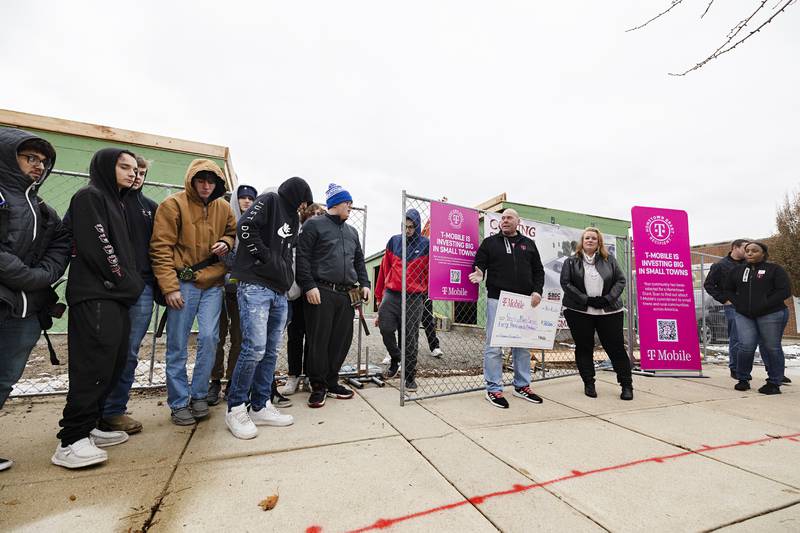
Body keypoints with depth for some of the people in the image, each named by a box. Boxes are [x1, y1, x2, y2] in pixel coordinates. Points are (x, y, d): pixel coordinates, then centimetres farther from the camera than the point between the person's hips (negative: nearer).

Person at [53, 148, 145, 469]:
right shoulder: (89, 196, -2)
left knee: (114, 365, 9)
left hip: (116, 297, 9)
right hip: (95, 296, -9)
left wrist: (132, 285, 11)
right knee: (93, 367, -9)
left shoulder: (115, 202, 24)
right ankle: (71, 442, -1)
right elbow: (96, 247, -13)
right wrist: (128, 283, -7)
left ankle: (87, 427, 19)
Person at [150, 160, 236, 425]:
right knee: (177, 346, 4)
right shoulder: (173, 204, -5)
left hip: (213, 282, 3)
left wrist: (226, 243, -1)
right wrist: (169, 287, -13)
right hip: (183, 282, -3)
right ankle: (179, 402, 18)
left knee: (209, 338, 0)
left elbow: (233, 232, 24)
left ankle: (199, 395, 19)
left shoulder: (223, 208, 7)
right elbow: (160, 248, -8)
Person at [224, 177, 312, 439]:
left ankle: (260, 407, 18)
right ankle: (236, 409, 5)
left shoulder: (292, 218, 24)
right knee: (255, 347, -12)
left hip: (280, 292, 8)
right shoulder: (269, 201, 2)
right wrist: (265, 257, -11)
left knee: (270, 351, 8)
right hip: (255, 286, -8)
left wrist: (287, 279, 12)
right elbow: (245, 226, -14)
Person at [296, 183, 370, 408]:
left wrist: (364, 284, 12)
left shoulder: (352, 231, 22)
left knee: (342, 340, 8)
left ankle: (332, 383, 24)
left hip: (346, 295, 6)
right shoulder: (314, 225, 2)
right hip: (321, 293, -6)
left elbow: (359, 261, 25)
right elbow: (302, 257, -6)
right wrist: (309, 286, -15)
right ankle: (318, 387, 16)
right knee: (319, 341, 0)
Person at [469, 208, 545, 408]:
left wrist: (537, 291, -1)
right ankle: (493, 389, 9)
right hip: (497, 300, -3)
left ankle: (522, 386, 26)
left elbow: (538, 270, 15)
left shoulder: (528, 244, 15)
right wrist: (479, 274, -22)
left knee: (523, 345, 12)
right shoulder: (489, 242, 6)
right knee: (494, 346, -2)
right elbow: (479, 264, 1)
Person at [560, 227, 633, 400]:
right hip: (578, 312, -1)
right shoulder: (571, 261, 3)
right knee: (584, 348, 5)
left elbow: (620, 280, 5)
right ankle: (589, 384, 18)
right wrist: (586, 300, -13)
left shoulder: (609, 259, 9)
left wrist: (608, 298, -11)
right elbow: (566, 283, -5)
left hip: (609, 311, 1)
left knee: (616, 347, 3)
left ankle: (627, 385, 16)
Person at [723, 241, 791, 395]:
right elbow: (728, 290, 18)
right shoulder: (737, 270, 13)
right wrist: (738, 303, 3)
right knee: (746, 346, -7)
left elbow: (785, 291, -5)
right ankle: (743, 379, 7)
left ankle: (774, 383, 14)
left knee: (771, 348, 2)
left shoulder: (775, 269, 3)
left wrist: (763, 305, -14)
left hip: (771, 315, -2)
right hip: (744, 316, 2)